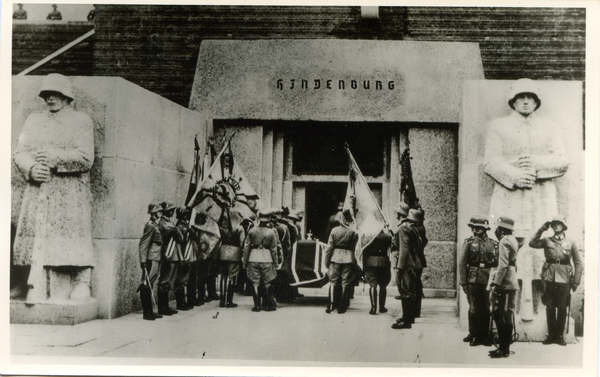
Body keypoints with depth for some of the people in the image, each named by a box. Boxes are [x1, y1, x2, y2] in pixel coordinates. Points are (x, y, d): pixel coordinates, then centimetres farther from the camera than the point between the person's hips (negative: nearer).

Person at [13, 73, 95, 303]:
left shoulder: (81, 121, 7)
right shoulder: (33, 120, 20)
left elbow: (85, 158, -5)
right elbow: (19, 153, 11)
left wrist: (54, 157, -12)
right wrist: (31, 169, -9)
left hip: (70, 195, -3)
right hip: (37, 192, 3)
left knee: (74, 238, -6)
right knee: (36, 237, -5)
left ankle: (81, 284, 4)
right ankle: (35, 290, -3)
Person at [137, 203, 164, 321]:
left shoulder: (156, 226, 16)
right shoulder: (150, 226, -12)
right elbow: (143, 244, -16)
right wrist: (143, 261, -20)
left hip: (156, 259, 10)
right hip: (151, 259, -10)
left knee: (149, 285, 13)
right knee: (146, 286, -5)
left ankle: (150, 311, 19)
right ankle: (146, 313, -4)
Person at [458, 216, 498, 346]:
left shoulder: (493, 244, 6)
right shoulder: (469, 243, 2)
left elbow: (498, 263, 8)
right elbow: (462, 263, 0)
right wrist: (463, 282, -6)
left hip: (488, 280, 1)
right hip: (473, 280, -1)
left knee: (486, 308, 3)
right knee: (474, 308, 2)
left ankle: (484, 335, 14)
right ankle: (473, 335, 13)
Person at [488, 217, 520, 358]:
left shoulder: (504, 241, -14)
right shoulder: (513, 240, 17)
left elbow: (503, 265, -21)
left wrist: (496, 283, -20)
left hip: (504, 283, -10)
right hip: (512, 283, 10)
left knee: (503, 317, -5)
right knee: (506, 316, 14)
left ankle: (504, 349, 0)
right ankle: (503, 346, 20)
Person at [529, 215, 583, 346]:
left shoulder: (571, 243, 7)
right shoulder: (547, 241, 10)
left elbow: (578, 263, 8)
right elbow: (532, 243, -3)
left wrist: (576, 281, 1)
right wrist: (542, 229, -4)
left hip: (564, 278, -1)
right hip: (549, 277, 1)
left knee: (562, 308, 1)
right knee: (550, 308, 3)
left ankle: (559, 336, 11)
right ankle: (551, 335, 11)